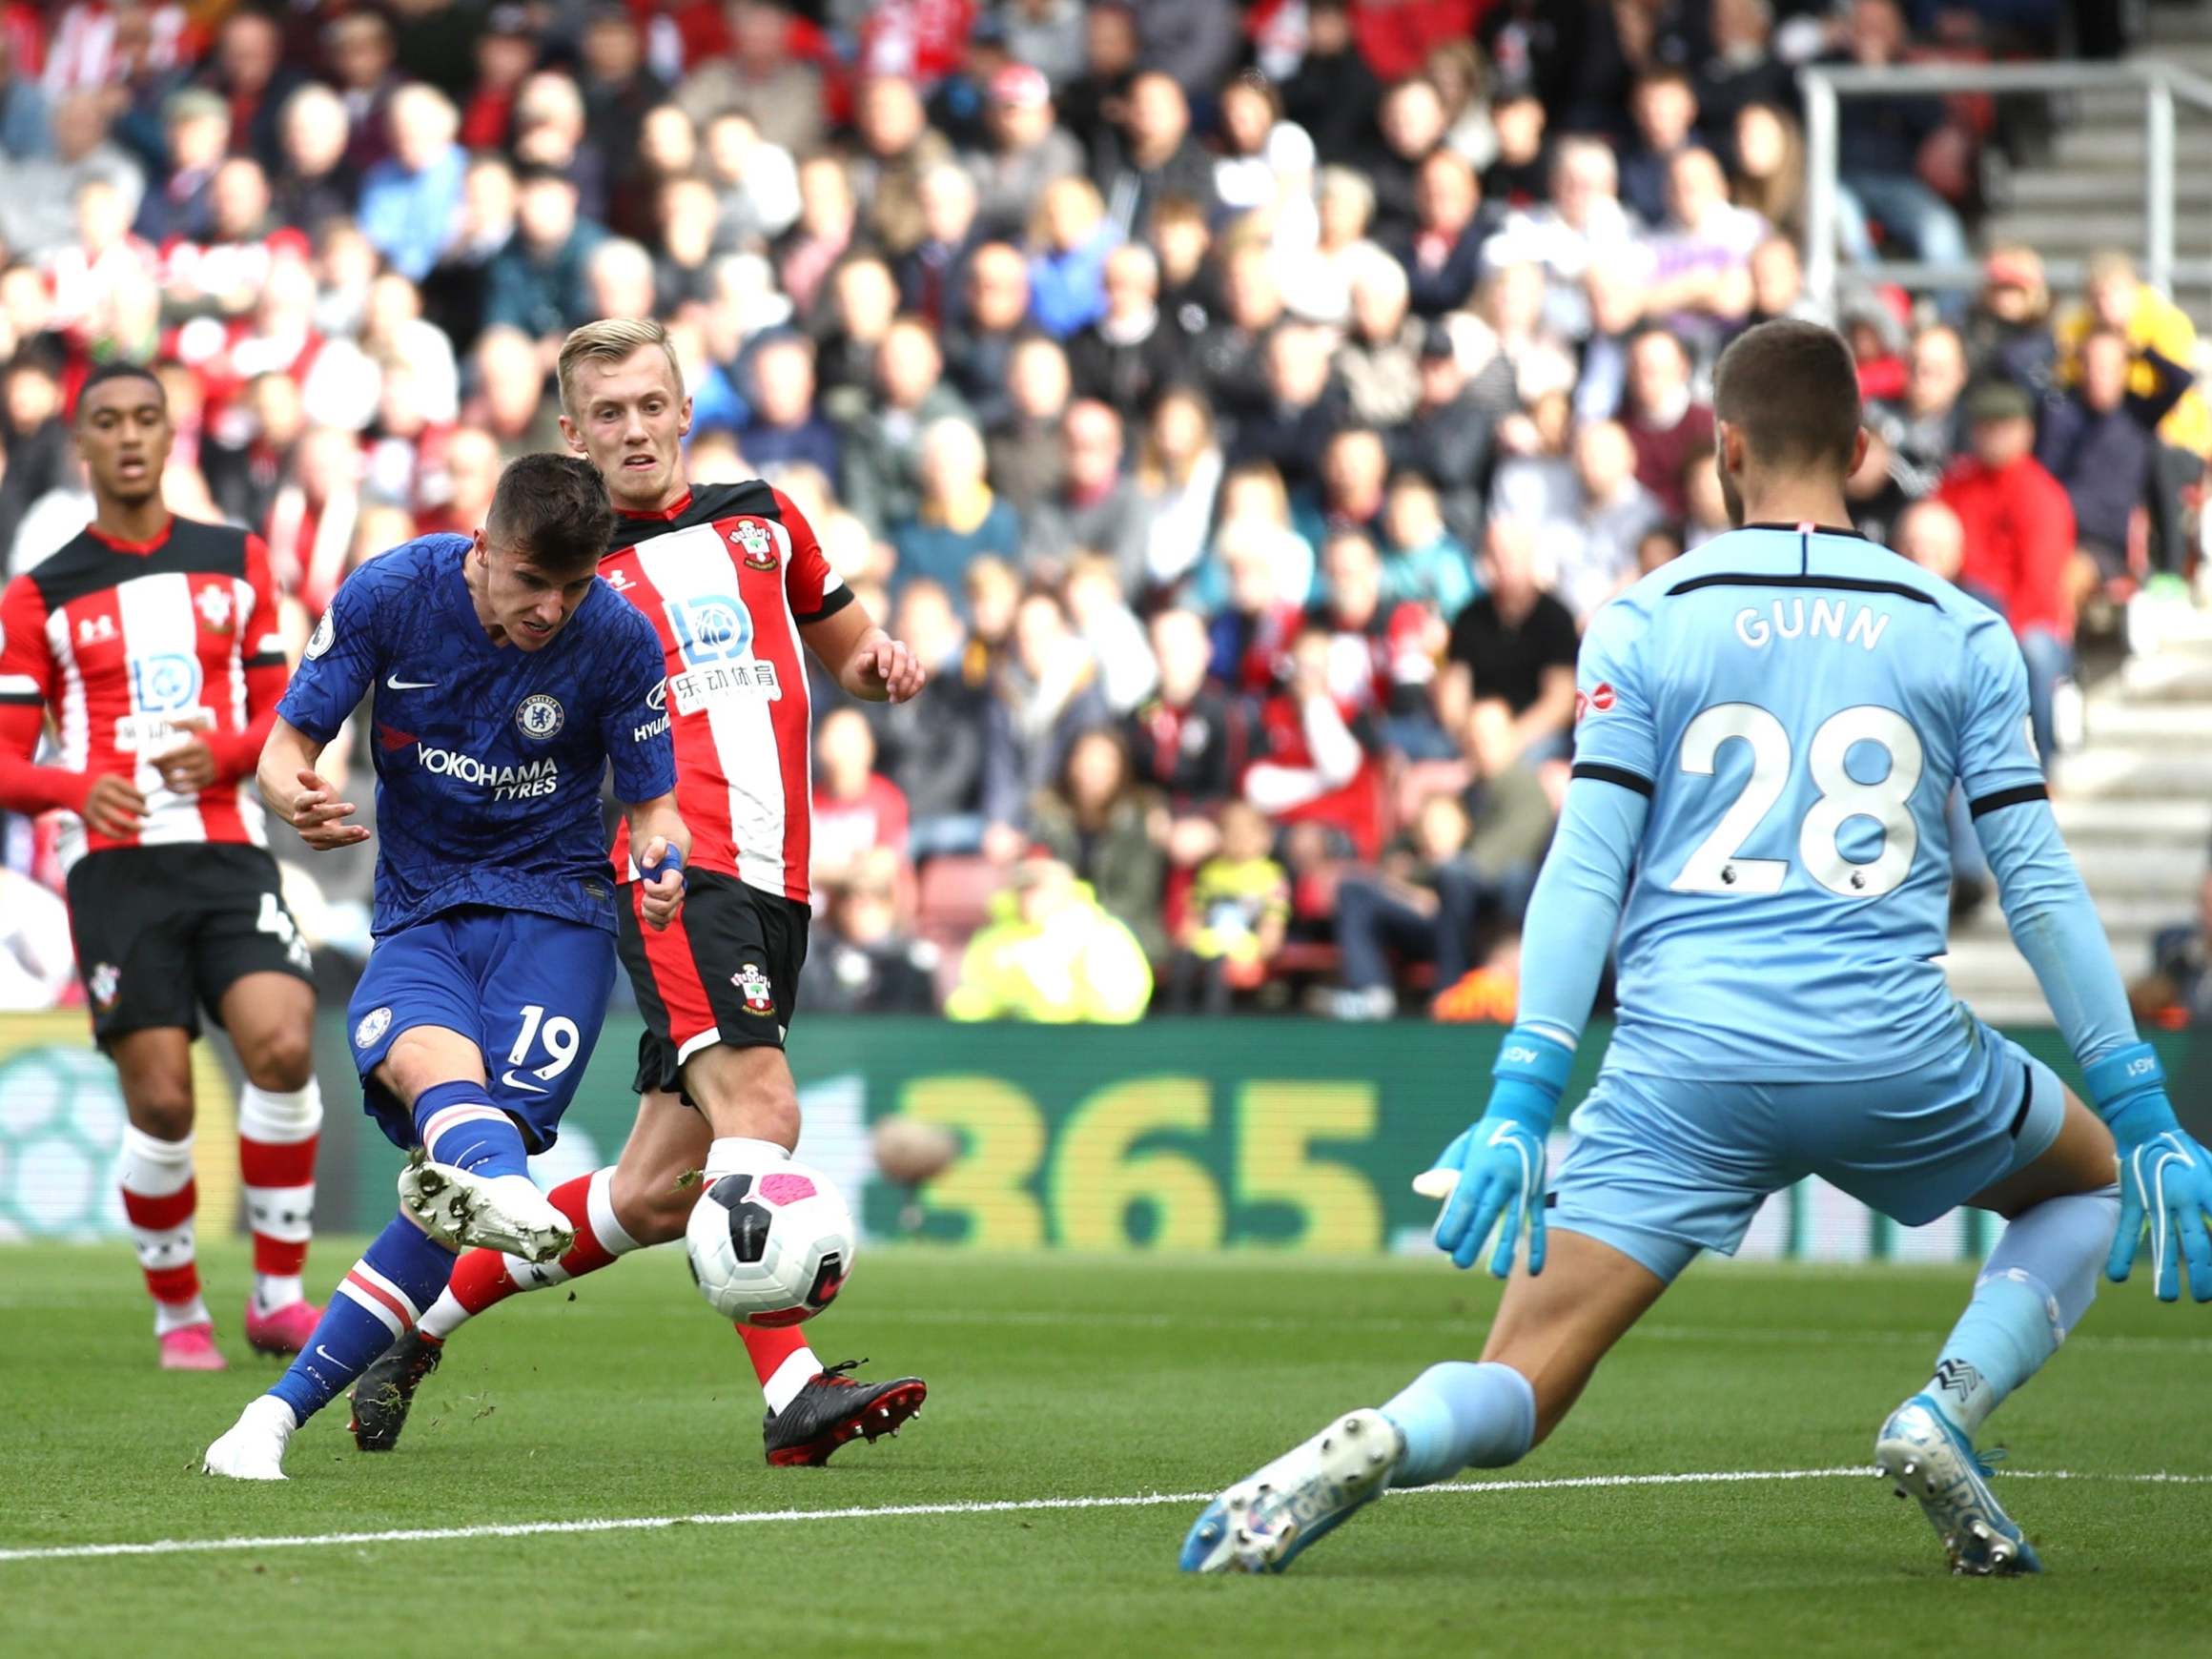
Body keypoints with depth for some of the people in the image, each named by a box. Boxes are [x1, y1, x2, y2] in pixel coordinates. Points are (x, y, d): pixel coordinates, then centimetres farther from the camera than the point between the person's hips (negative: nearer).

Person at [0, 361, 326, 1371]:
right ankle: (178, 1313, 11)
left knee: (282, 1047, -20)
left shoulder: (237, 563, 13)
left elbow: (283, 710, 15)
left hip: (230, 853, 1)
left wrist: (224, 752, -7)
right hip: (116, 866, -1)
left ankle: (278, 1292, -6)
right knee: (160, 1101, -9)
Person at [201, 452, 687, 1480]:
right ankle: (505, 1195, -72)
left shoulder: (618, 640, -7)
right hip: (418, 919, 1)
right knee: (428, 1061, -35)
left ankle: (285, 1407, -21)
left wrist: (663, 858, -22)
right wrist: (294, 795, -26)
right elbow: (287, 742, -1)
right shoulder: (390, 594, -7)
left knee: (469, 1149, -22)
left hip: (554, 914, -1)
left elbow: (652, 801, 2)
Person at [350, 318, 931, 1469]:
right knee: (757, 1108, -26)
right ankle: (793, 1391, -34)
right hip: (675, 871, -5)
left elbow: (842, 647, 34)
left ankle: (426, 1317, 20)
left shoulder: (762, 521, 20)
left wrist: (880, 662, 11)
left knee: (656, 1195, 4)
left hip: (774, 888, 5)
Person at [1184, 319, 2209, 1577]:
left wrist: (1519, 1106, -5)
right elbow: (2041, 885, 5)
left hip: (1685, 1064, 0)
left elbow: (1585, 872, -3)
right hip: (1895, 1051, 0)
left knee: (1516, 1393, 2)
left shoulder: (1643, 623, 5)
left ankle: (1364, 1449, -33)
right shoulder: (1962, 632, 7)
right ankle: (1948, 1410, 3)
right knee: (2090, 1181, 30)